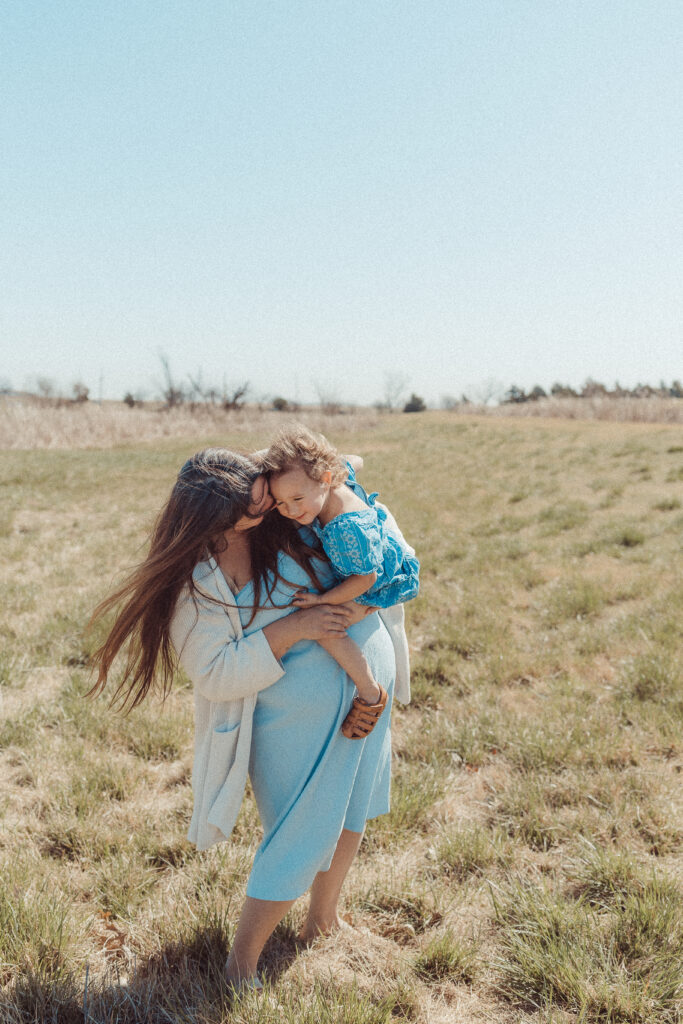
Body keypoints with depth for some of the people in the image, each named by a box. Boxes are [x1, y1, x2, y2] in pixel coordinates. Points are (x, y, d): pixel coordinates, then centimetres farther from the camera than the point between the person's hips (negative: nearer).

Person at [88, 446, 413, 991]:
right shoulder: (192, 583, -23)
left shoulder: (283, 519, -11)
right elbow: (217, 674, -22)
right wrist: (292, 629, -30)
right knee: (300, 842, 2)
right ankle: (243, 957, 28)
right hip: (296, 718, -6)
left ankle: (324, 915, 47)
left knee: (349, 815, 22)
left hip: (368, 685, 6)